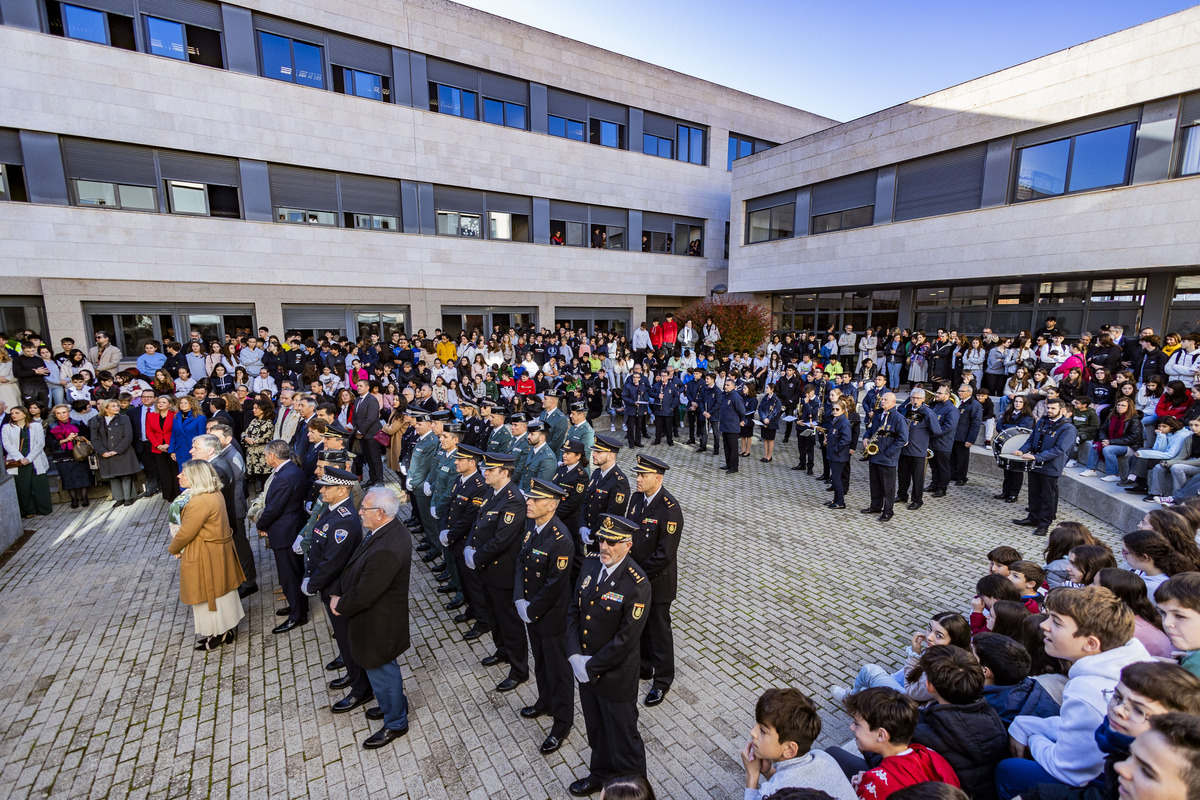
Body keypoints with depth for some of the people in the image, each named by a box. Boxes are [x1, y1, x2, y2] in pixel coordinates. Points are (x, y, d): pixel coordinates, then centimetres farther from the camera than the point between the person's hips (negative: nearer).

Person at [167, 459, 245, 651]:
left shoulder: (199, 502, -27)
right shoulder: (215, 494, 2)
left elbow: (185, 534, -19)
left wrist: (173, 549, 0)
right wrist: (178, 537, 3)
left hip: (205, 556, -9)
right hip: (220, 549, 9)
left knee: (209, 593, 9)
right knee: (222, 588, 20)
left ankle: (218, 635, 25)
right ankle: (229, 627, 34)